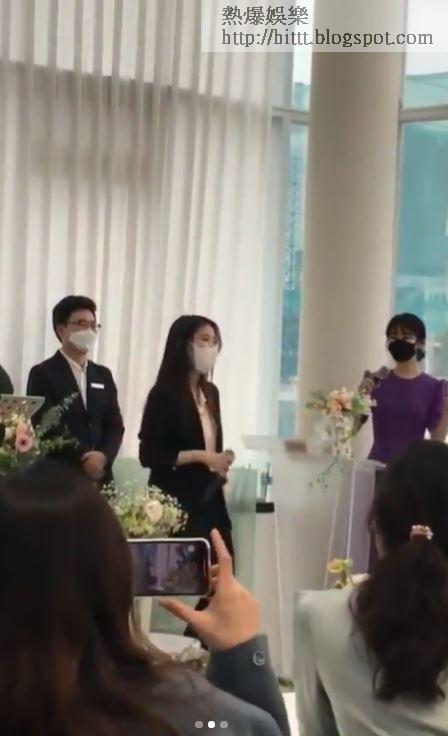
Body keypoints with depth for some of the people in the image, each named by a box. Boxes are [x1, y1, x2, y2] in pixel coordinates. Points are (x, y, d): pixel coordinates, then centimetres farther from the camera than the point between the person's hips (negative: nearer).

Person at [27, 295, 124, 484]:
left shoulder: (103, 375, 18)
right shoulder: (42, 374, 0)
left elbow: (115, 425, 11)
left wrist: (103, 456, -10)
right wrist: (82, 460, -16)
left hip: (99, 478, 5)